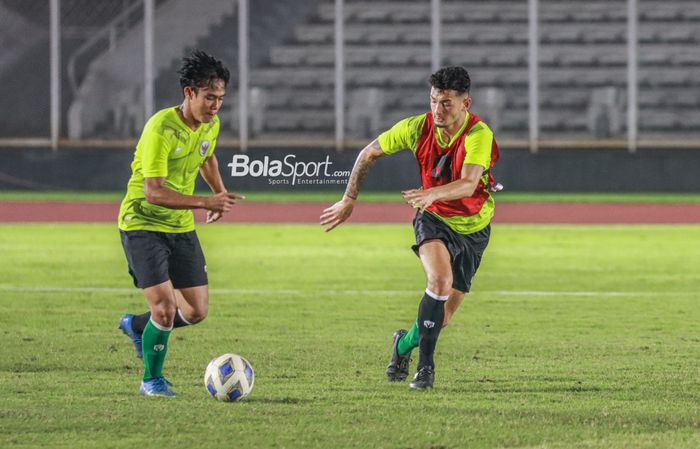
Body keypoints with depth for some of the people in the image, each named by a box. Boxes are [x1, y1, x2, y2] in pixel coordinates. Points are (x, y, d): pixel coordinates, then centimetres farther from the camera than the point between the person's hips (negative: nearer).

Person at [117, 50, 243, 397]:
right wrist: (205, 202, -37)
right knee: (165, 307, -15)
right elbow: (154, 191, -30)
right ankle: (152, 380, 6)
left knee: (197, 311, 4)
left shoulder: (210, 125, 0)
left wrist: (219, 193, 16)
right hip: (142, 224, -7)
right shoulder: (161, 128, -23)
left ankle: (137, 326, 32)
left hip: (181, 227, 7)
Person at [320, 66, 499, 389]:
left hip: (472, 229, 0)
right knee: (440, 280, -30)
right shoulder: (417, 128, -15)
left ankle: (405, 344, 37)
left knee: (442, 317, 3)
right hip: (433, 218, 0)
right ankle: (425, 366, -18)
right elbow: (369, 154, 0)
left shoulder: (479, 134, -25)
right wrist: (349, 199, 0)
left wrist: (432, 194, -58)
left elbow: (468, 183, -40)